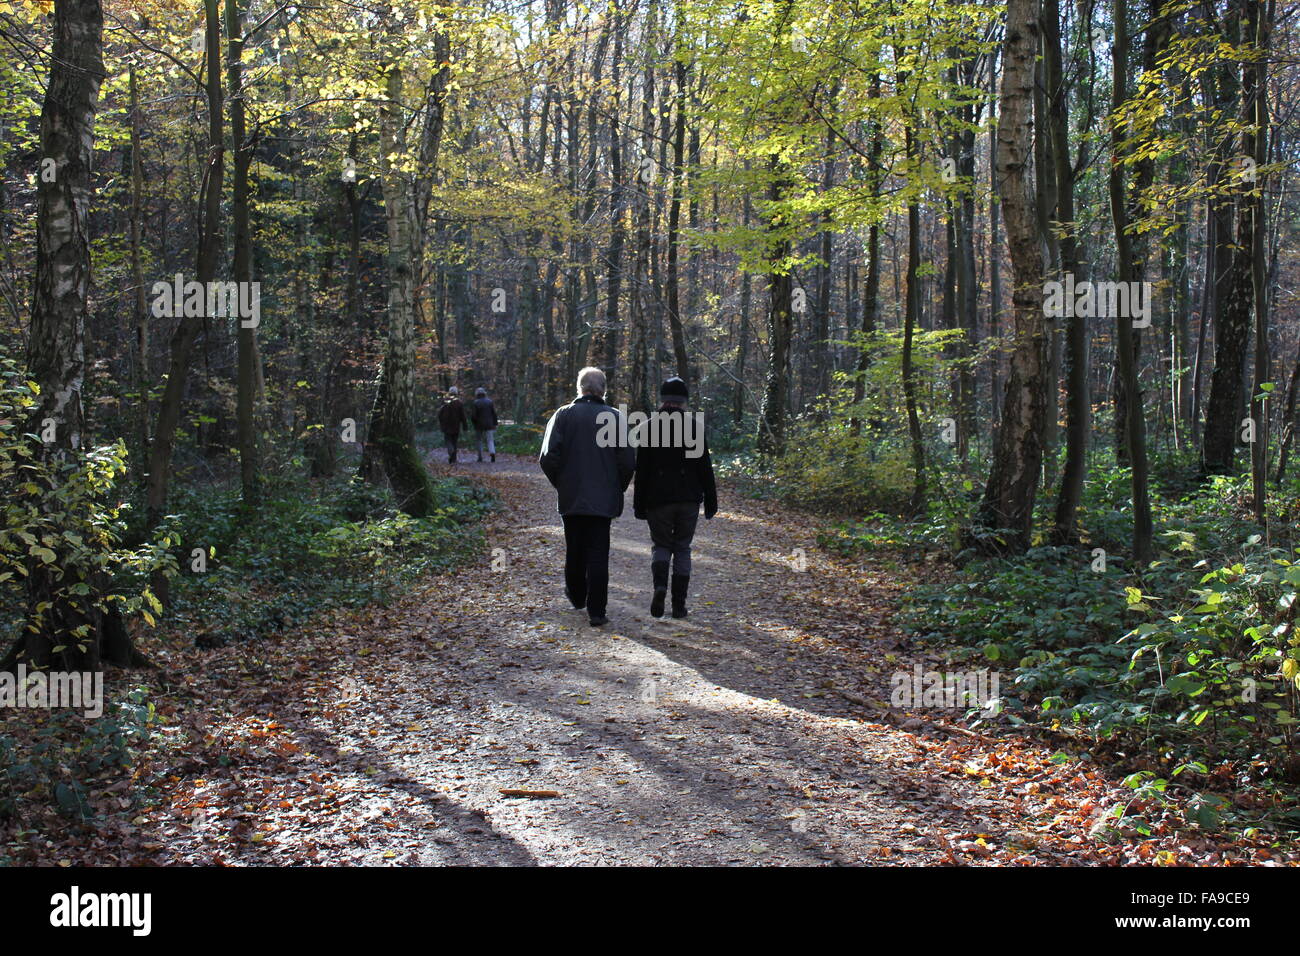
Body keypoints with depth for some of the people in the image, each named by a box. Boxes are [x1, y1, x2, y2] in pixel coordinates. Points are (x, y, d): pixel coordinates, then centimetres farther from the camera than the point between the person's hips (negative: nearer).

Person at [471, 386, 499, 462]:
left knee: (479, 441, 13)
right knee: (490, 440, 0)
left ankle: (480, 457, 13)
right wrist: (495, 424, 6)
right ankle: (492, 453, -25)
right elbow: (494, 414, 0)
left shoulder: (475, 403, -6)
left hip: (479, 425, -1)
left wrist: (474, 422, 9)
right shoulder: (490, 402, 1)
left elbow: (473, 416, -11)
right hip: (489, 425, 1)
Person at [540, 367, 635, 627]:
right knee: (598, 554, 2)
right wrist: (618, 488, 8)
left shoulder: (563, 415, -4)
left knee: (574, 549, 18)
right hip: (603, 498, -1)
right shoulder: (615, 417, -5)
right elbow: (628, 460, -7)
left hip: (571, 497, 1)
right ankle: (596, 611, 0)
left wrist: (560, 483, 7)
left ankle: (576, 596, 37)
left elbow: (548, 457, -9)